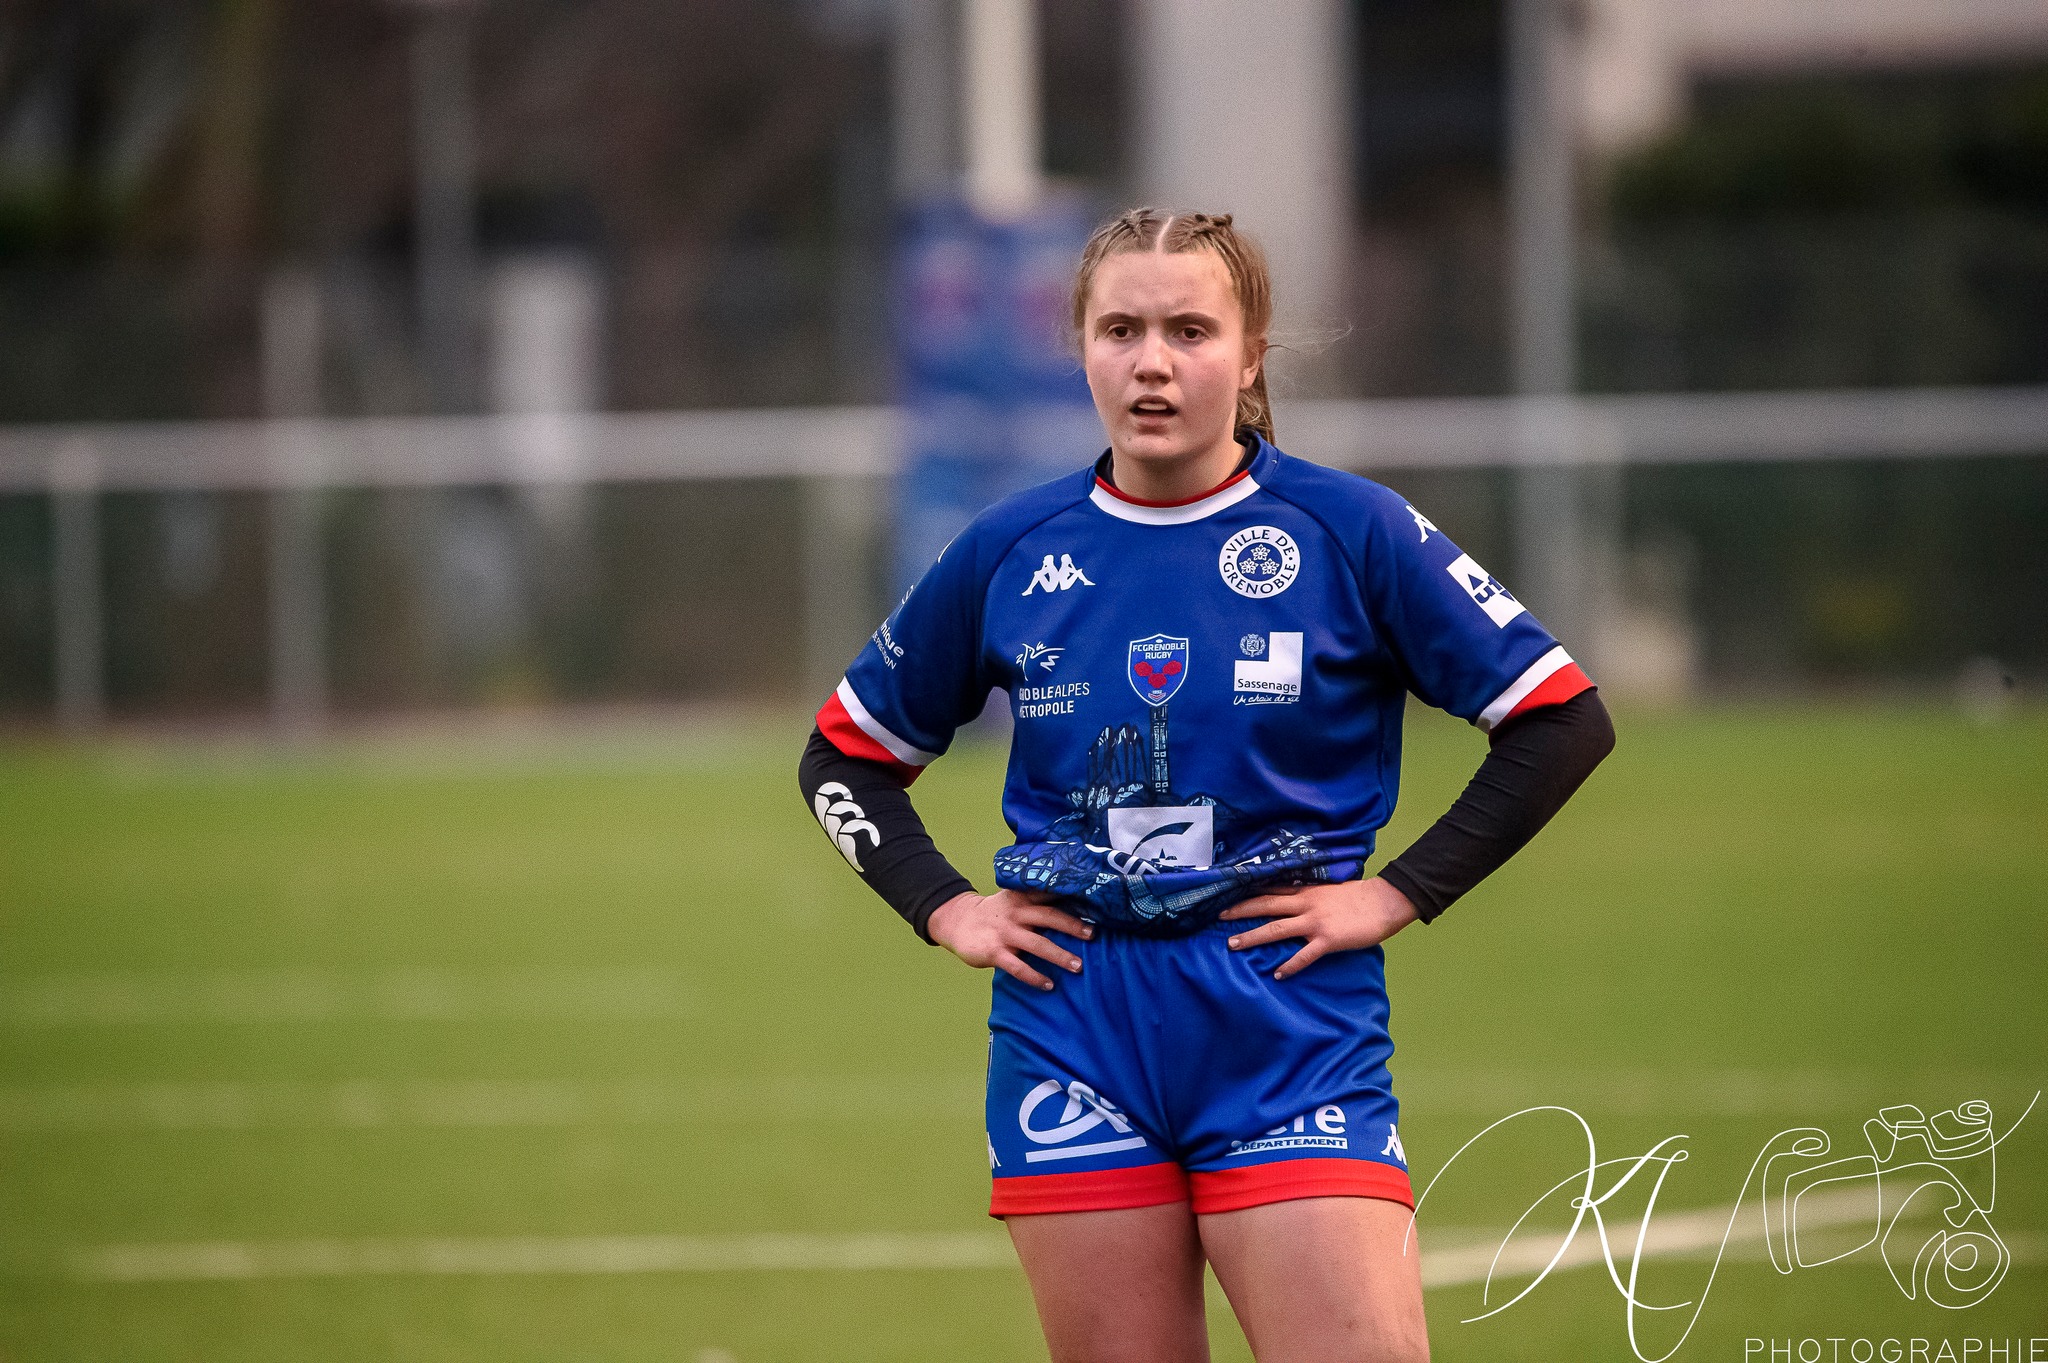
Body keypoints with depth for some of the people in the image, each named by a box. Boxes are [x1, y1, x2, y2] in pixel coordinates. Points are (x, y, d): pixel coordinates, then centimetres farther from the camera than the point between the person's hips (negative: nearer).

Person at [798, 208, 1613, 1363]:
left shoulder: (1350, 534, -2)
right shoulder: (1010, 554, 6)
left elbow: (1563, 722, 0)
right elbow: (846, 754, 19)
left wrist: (1401, 894, -4)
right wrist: (946, 909, 5)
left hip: (1291, 1030, -2)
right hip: (1074, 1037, 2)